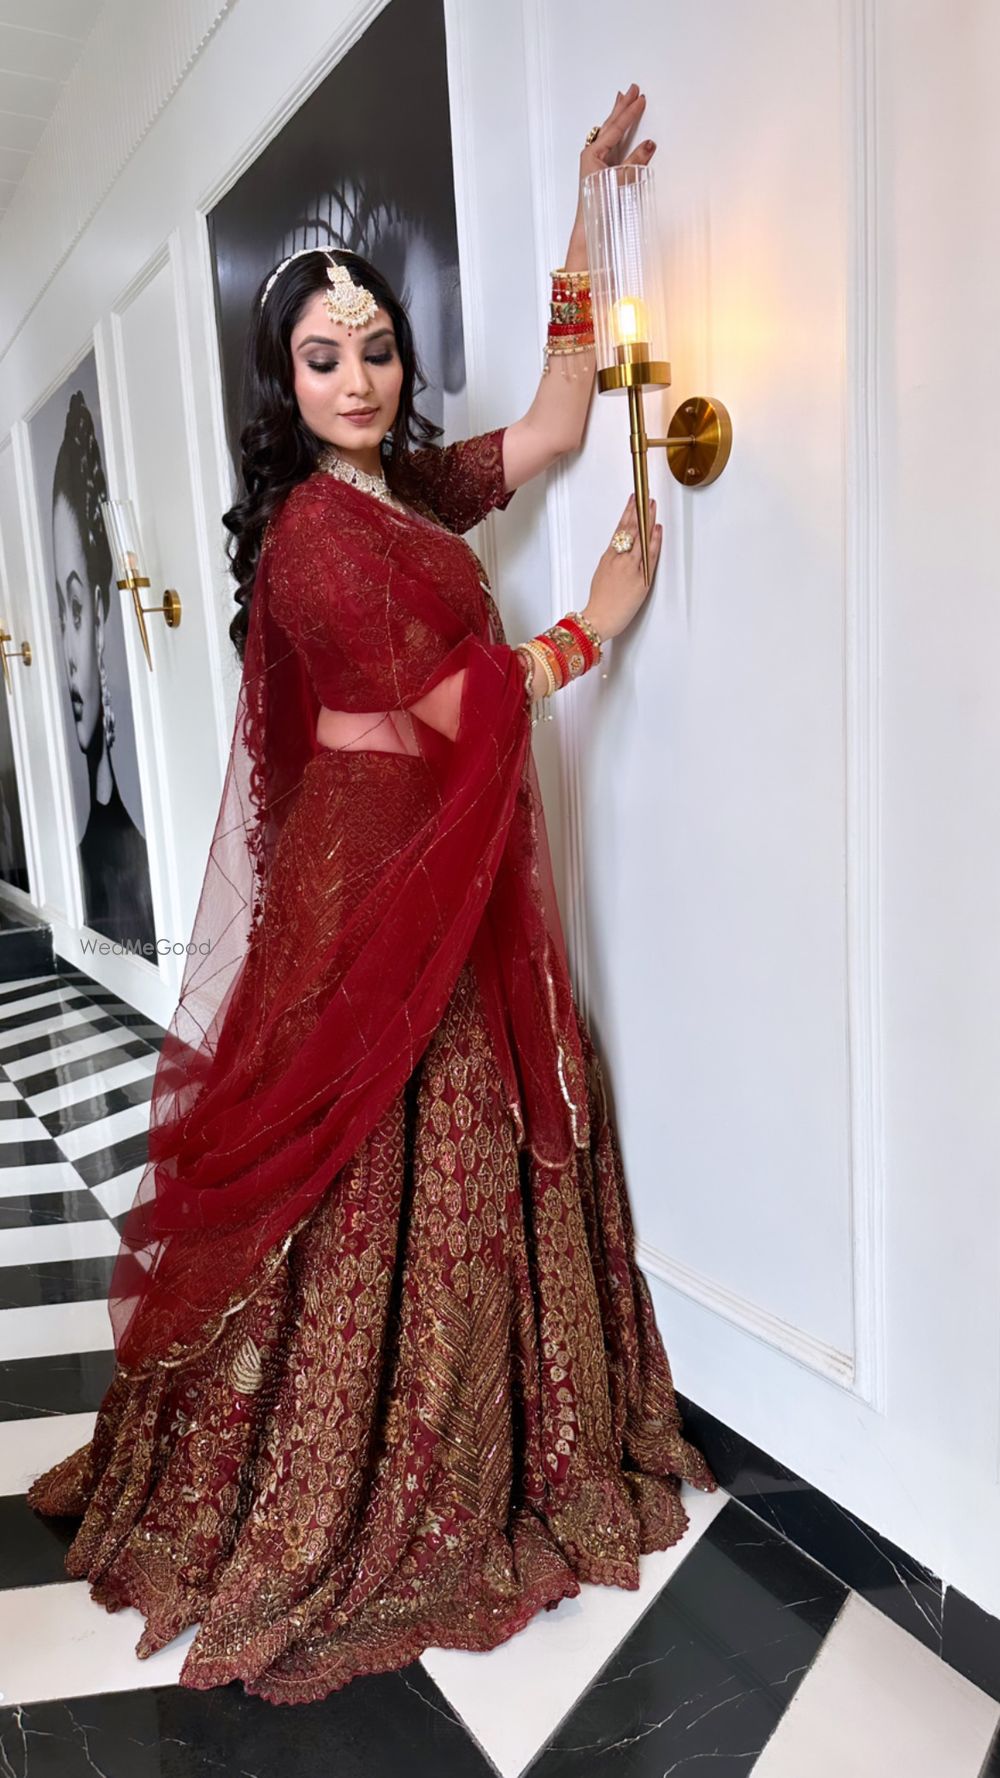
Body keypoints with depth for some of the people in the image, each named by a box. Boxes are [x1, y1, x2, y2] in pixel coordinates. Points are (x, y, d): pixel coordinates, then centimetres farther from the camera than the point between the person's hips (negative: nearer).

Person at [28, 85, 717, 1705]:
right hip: (373, 880, -9)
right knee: (380, 1178, 0)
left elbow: (552, 425, 19)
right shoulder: (316, 526, -13)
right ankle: (332, 1511, 20)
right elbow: (453, 701, -16)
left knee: (467, 1162, 14)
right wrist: (596, 621, -3)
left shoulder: (412, 490, 13)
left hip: (452, 873, 9)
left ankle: (472, 1449, 34)